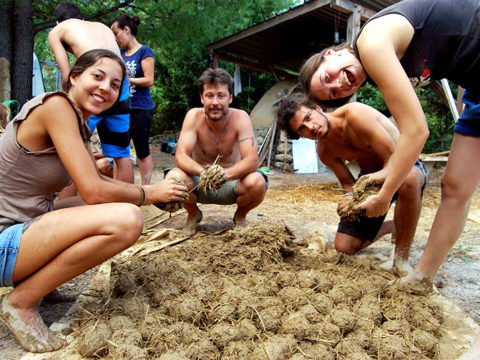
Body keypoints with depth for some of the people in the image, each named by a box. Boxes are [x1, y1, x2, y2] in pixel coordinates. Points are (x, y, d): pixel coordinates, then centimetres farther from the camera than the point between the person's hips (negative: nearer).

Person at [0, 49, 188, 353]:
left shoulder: (79, 121, 9)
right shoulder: (56, 105, -17)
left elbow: (98, 180, 15)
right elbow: (93, 192, -24)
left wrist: (157, 192, 3)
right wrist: (149, 194, -8)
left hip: (27, 226, 9)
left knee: (125, 209, 14)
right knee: (126, 220, -27)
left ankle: (36, 280, 12)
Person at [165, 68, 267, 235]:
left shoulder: (240, 118, -18)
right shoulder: (194, 116, -17)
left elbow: (252, 160, -26)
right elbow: (181, 156, -24)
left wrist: (226, 173, -46)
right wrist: (202, 171, -45)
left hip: (232, 182, 0)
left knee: (257, 183, -31)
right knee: (173, 177, -30)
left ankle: (240, 216, 5)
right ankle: (193, 214, 5)